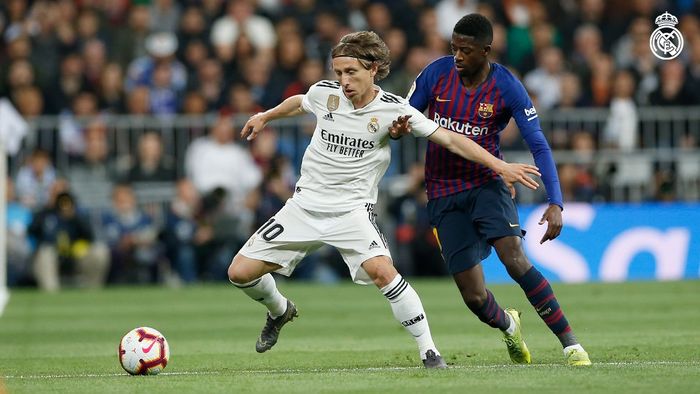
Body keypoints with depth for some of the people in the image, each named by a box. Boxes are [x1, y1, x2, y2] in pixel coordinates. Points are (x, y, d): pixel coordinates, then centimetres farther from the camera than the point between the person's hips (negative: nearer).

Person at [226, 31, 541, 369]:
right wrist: (264, 116, 38)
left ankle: (428, 351, -21)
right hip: (304, 205, 4)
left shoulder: (392, 109, -11)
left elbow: (449, 139, -11)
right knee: (240, 272, -1)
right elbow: (298, 103, 23)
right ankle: (280, 311, 33)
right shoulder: (324, 93, -2)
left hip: (351, 210, -4)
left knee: (382, 270, -31)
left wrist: (499, 165, -18)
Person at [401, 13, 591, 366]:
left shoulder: (507, 88, -12)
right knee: (474, 297, -5)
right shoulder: (437, 72, -5)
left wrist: (555, 204, -21)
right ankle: (508, 326, 32)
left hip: (486, 184, -2)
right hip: (444, 195, 2)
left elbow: (539, 146, -11)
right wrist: (399, 127, -21)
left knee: (515, 260, -27)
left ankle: (571, 344, -19)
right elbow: (404, 117, 5)